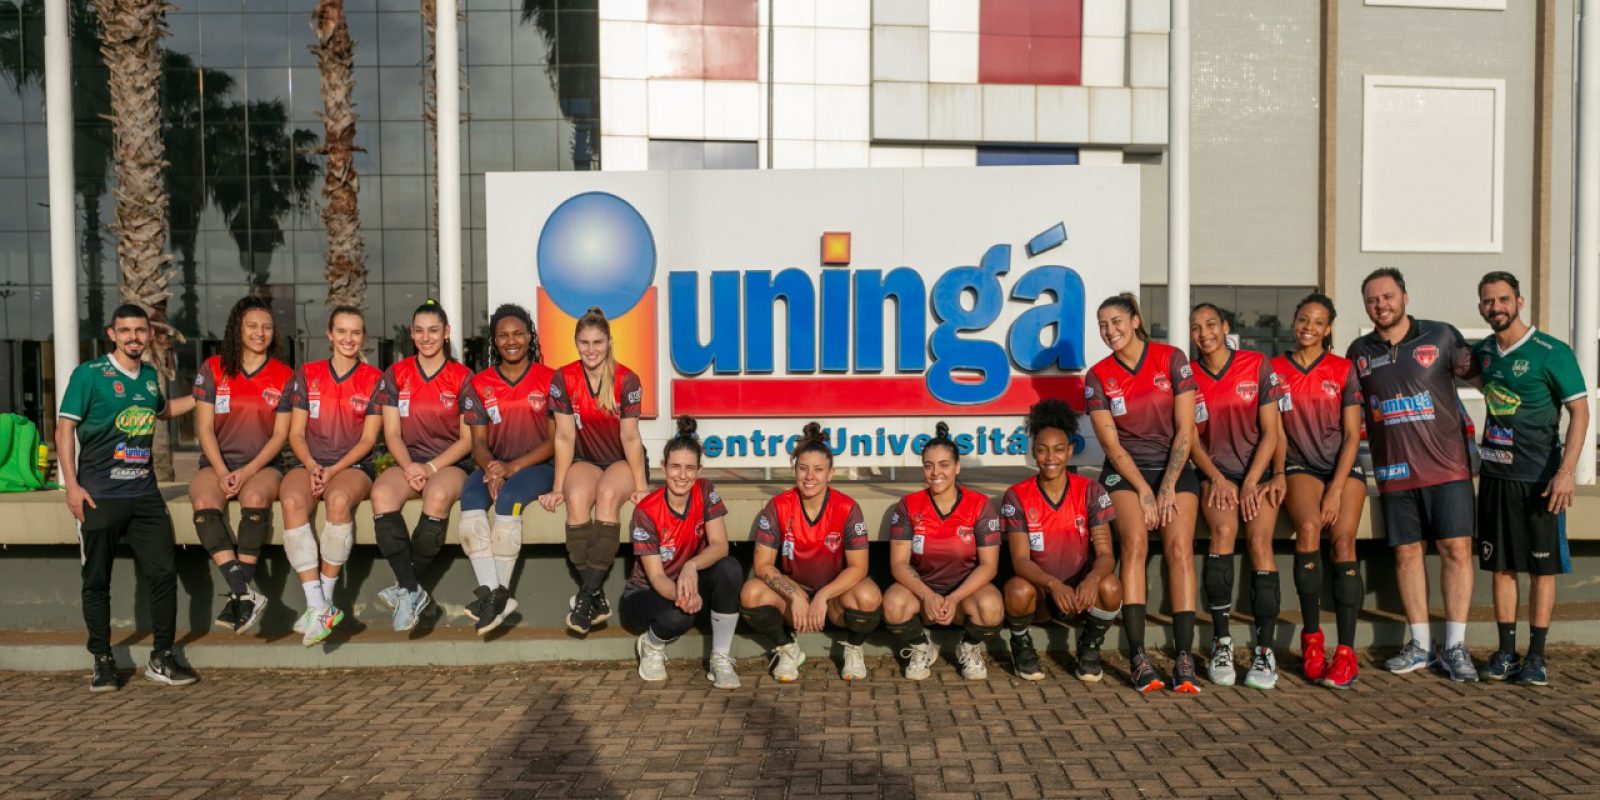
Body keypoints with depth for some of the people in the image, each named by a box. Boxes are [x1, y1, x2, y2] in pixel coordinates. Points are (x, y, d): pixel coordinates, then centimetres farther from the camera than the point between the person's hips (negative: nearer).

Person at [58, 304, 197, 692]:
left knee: (164, 572, 0)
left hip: (144, 492, 4)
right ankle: (103, 662, 18)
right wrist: (71, 485, -12)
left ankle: (161, 658, 11)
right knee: (97, 582, 4)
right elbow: (64, 429, -5)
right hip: (99, 495, -4)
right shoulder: (89, 374, -4)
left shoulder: (149, 375, 12)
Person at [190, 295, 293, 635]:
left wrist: (247, 472, -12)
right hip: (217, 463, 1)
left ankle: (237, 597, -29)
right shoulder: (212, 369, 7)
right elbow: (205, 429, 2)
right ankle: (247, 595, -37)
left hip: (264, 465, -1)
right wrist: (222, 473, -12)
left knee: (255, 498, -35)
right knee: (204, 502, -32)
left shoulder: (284, 376, 6)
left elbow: (280, 435, 1)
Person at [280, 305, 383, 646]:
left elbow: (368, 438, 1)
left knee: (340, 500, -37)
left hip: (353, 466, -2)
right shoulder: (307, 375, 13)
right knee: (292, 501, -33)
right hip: (310, 464, 2)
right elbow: (296, 433, 8)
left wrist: (334, 470, -12)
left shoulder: (374, 379, 7)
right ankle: (318, 607, -33)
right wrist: (312, 467, -11)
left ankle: (325, 601, -24)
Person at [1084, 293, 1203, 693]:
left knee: (1179, 547, -18)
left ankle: (1185, 659, -18)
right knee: (1135, 543, -22)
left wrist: (1167, 487, -9)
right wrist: (1143, 490, -10)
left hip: (1174, 466, 0)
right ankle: (1138, 657, -22)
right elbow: (1111, 444, -2)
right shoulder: (1098, 376, 1)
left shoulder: (1171, 359, -2)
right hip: (1124, 470, 0)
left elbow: (1185, 429, -4)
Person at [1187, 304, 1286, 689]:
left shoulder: (1259, 366, 0)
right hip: (1214, 473, 0)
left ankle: (1264, 650, -16)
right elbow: (1191, 438, 4)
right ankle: (1221, 643, -18)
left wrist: (1250, 483, -10)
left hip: (1259, 472, 0)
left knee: (1259, 540, -21)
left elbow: (1270, 432, -2)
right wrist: (1218, 479, -9)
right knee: (1223, 531, -25)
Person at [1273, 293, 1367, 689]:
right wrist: (1278, 476, -8)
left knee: (1343, 539, -22)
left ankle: (1346, 652, -21)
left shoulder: (1343, 370, 4)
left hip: (1344, 466, 0)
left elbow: (1352, 435, 1)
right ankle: (1311, 638, -20)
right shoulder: (1275, 369, 6)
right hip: (1301, 467, 0)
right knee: (1308, 527, -29)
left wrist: (1336, 489, -10)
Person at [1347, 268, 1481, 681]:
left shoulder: (1441, 336, 0)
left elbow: (1475, 373, 9)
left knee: (1457, 548, -4)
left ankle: (1455, 646, 5)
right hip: (1394, 471, 2)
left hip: (1447, 464, -2)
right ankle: (1420, 644, 16)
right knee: (1407, 553, 5)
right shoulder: (1359, 352, 7)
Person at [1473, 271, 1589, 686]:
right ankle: (1506, 652, 14)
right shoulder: (1484, 352, 8)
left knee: (1542, 567, 3)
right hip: (1495, 476, 5)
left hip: (1539, 479, -5)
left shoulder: (1551, 352, -8)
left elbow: (1579, 411, -11)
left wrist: (1566, 471, -19)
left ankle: (1536, 657, 11)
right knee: (1501, 566, 7)